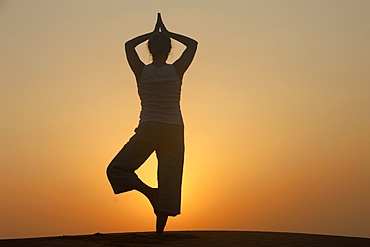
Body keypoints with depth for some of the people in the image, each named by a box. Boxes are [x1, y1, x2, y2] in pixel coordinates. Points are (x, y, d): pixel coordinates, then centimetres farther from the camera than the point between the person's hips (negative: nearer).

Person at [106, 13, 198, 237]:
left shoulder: (142, 71, -1)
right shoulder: (176, 70, -1)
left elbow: (129, 45, 16)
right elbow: (193, 44, 15)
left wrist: (152, 34, 21)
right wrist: (168, 33, 18)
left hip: (148, 131, -1)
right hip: (174, 132, 2)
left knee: (116, 169, 11)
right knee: (168, 186, 6)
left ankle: (150, 192, -11)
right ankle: (159, 233, 3)